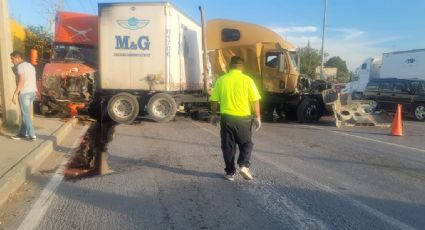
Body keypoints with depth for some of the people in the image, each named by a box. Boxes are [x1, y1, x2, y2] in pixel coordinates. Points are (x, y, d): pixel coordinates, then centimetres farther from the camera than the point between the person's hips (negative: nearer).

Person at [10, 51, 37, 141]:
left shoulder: (20, 66, -10)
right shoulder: (30, 66, 17)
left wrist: (15, 94, -18)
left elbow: (21, 81, -19)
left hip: (24, 93, -9)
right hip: (32, 92, 9)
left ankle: (32, 135, -2)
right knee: (25, 113, 15)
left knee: (25, 115, -2)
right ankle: (23, 133, 22)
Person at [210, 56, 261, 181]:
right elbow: (255, 100, -6)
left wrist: (213, 115, 15)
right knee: (246, 143, 16)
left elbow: (214, 100, 2)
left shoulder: (221, 80, -1)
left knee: (228, 146, 11)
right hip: (243, 118, -1)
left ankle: (230, 172, 17)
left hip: (226, 117, 1)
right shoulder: (247, 80, -6)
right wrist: (257, 117, 3)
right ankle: (244, 165, -2)